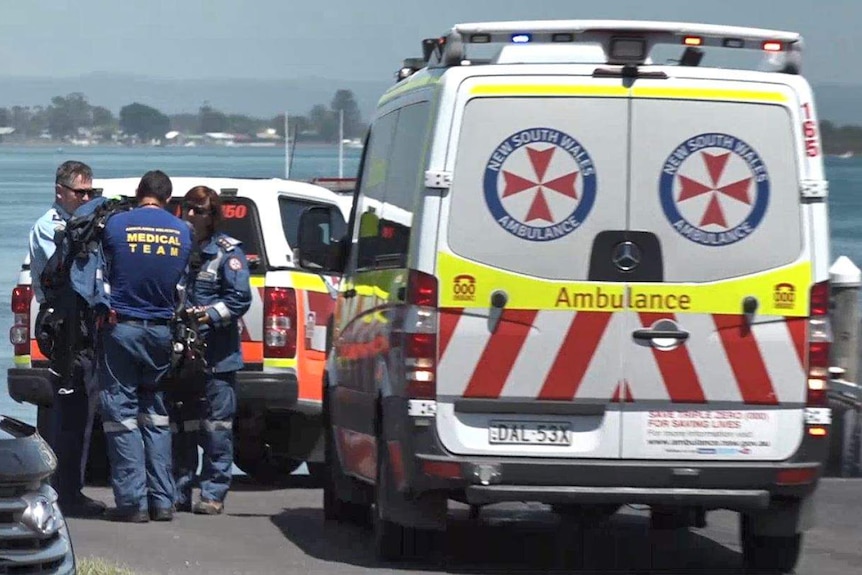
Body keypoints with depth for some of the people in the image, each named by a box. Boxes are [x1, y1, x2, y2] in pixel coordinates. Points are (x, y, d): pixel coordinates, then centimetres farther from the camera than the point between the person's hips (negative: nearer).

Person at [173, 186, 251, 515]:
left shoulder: (226, 252, 0)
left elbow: (240, 298, -7)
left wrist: (210, 315, -19)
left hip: (217, 356, -5)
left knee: (216, 428, -3)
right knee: (180, 427, 8)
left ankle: (213, 494, 0)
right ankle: (179, 492, 14)